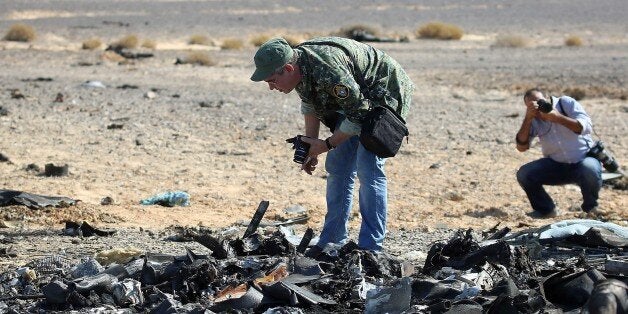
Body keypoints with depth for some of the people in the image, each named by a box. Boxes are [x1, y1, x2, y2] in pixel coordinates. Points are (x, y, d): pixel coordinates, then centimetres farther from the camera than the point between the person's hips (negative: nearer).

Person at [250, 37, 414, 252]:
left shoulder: (329, 71, -37)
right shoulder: (299, 68, -9)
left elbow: (359, 114, -28)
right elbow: (310, 104, 10)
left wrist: (327, 145, -19)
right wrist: (310, 145, 3)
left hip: (384, 95, -9)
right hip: (354, 101, 9)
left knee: (368, 170, -15)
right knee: (337, 167, 7)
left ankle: (370, 249, -12)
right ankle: (332, 242, 13)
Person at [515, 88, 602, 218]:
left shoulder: (566, 103, -11)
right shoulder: (534, 120, -2)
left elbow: (586, 127, -23)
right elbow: (521, 147, -13)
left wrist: (558, 117, -32)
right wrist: (528, 118, -23)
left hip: (584, 159, -3)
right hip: (556, 165, 3)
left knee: (590, 169, -38)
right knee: (524, 174, -17)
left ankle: (590, 207, -6)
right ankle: (545, 209, 6)